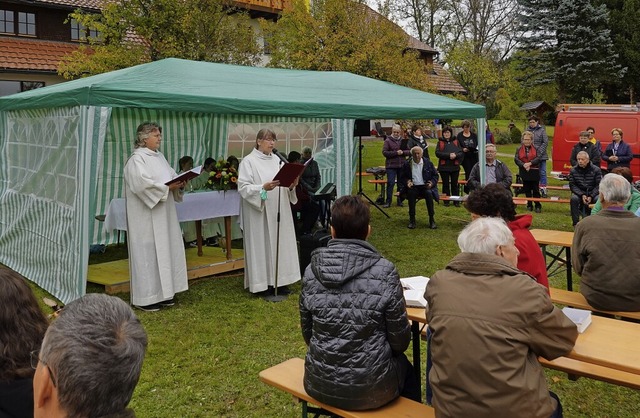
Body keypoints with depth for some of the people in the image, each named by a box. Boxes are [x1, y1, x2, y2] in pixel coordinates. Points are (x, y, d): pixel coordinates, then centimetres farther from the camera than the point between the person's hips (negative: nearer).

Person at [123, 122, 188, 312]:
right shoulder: (137, 159, -12)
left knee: (165, 250, 11)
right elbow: (142, 183, -24)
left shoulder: (159, 156, 14)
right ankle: (145, 297, 5)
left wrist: (179, 183, -5)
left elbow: (171, 175, 17)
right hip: (146, 217, -9)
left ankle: (162, 292, 21)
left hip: (163, 214, 9)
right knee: (147, 252, -3)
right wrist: (167, 187, -22)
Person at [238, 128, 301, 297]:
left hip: (278, 212, 6)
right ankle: (263, 284, 6)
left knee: (279, 243, 8)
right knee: (261, 245, -2)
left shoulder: (277, 160, 12)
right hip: (259, 213, -6)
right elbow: (243, 187, -13)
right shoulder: (248, 161, -5)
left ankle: (279, 281, 17)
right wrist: (263, 188, -26)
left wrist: (291, 186, -7)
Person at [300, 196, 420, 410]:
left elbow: (308, 333, 2)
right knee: (405, 367, 31)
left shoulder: (312, 271, -8)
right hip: (369, 388, -3)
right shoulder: (385, 272, -18)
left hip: (319, 384, 4)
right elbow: (400, 340, -10)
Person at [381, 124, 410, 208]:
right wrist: (396, 153, -16)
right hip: (391, 166, -4)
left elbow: (409, 151, 8)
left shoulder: (403, 140, 9)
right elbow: (384, 152, -9)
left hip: (402, 165, 4)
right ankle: (388, 202, 2)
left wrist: (402, 152, -13)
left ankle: (400, 201, 19)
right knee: (390, 183, -5)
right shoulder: (387, 141, -2)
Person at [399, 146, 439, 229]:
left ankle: (432, 219, -25)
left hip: (425, 186, 0)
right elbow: (402, 177, 14)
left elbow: (435, 175, 12)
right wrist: (407, 182, -7)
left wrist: (432, 183, -7)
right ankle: (412, 220, -27)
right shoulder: (407, 164, 6)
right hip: (413, 187, 0)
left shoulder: (428, 163, 7)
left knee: (429, 193, -33)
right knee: (411, 193, -34)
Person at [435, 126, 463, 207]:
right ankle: (446, 201, 11)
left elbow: (461, 153, 2)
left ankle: (456, 201, 9)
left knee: (454, 184, 4)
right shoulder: (440, 142, 6)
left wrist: (455, 155, -18)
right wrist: (448, 155, -17)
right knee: (445, 184, 4)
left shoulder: (456, 142, 10)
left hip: (455, 166, 1)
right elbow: (437, 153, -8)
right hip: (444, 167, -1)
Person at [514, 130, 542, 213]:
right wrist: (523, 165, -20)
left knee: (535, 190, 1)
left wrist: (530, 163, -21)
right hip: (524, 172, 2)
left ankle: (538, 206, 8)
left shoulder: (535, 149, 2)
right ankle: (529, 205, 19)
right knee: (527, 190, 8)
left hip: (534, 172, -2)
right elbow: (516, 159, -5)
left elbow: (539, 158, -9)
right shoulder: (519, 149, 6)